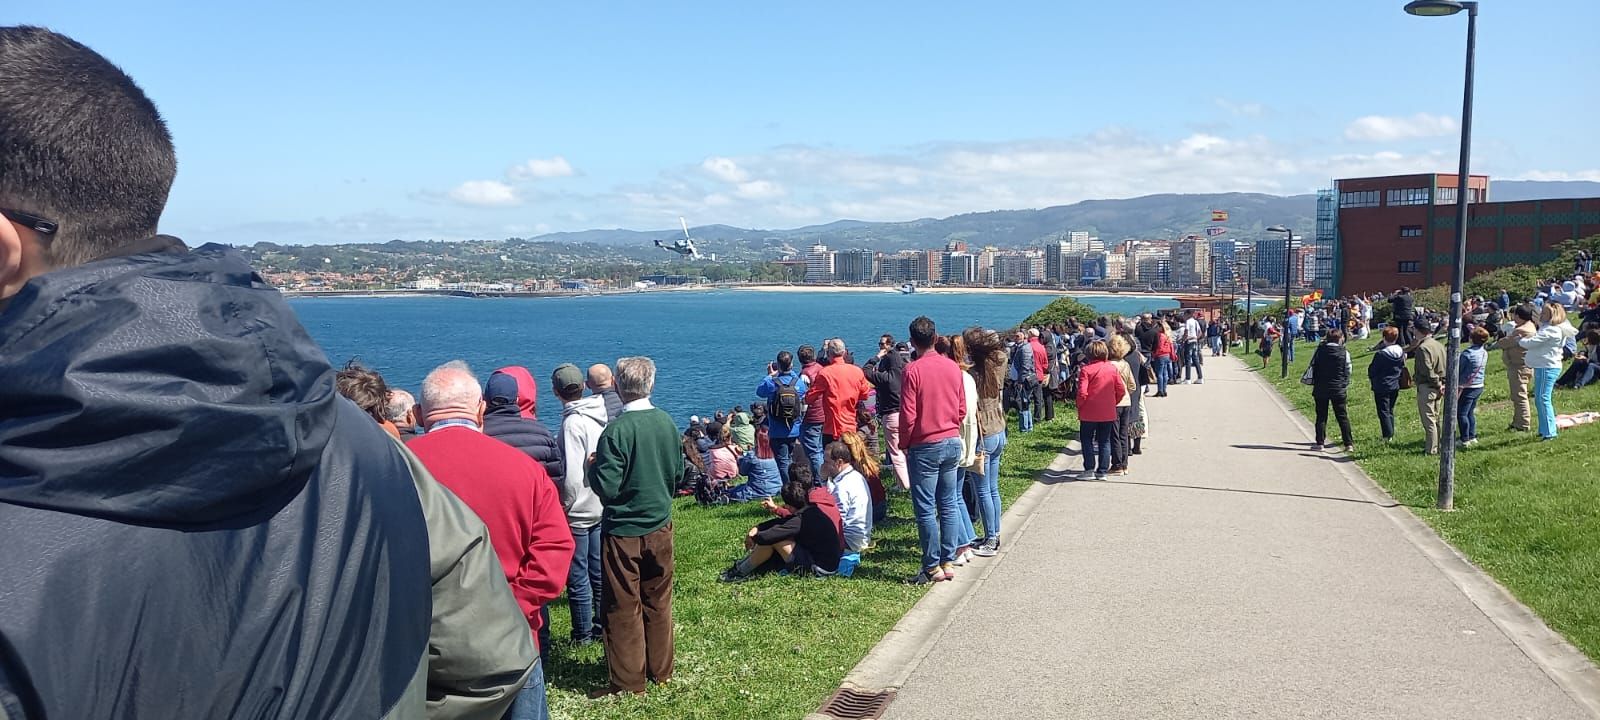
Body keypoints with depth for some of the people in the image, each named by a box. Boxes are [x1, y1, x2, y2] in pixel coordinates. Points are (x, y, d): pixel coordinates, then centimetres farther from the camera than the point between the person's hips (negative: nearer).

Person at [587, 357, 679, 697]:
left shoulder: (617, 430, -20)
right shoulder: (666, 422, -2)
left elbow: (606, 487, -21)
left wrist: (593, 466, -2)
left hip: (624, 531, -5)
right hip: (660, 525, 6)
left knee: (623, 608, 6)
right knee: (658, 601, 17)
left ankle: (629, 683, 14)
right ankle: (661, 671, 28)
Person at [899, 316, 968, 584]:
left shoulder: (913, 370, -14)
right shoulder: (953, 367, 2)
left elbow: (908, 415, -14)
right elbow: (962, 409, 8)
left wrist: (904, 444, 0)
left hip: (925, 447, -6)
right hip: (953, 443, 6)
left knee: (925, 509, 1)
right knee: (948, 505, 11)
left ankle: (933, 567, 5)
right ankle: (948, 562, 16)